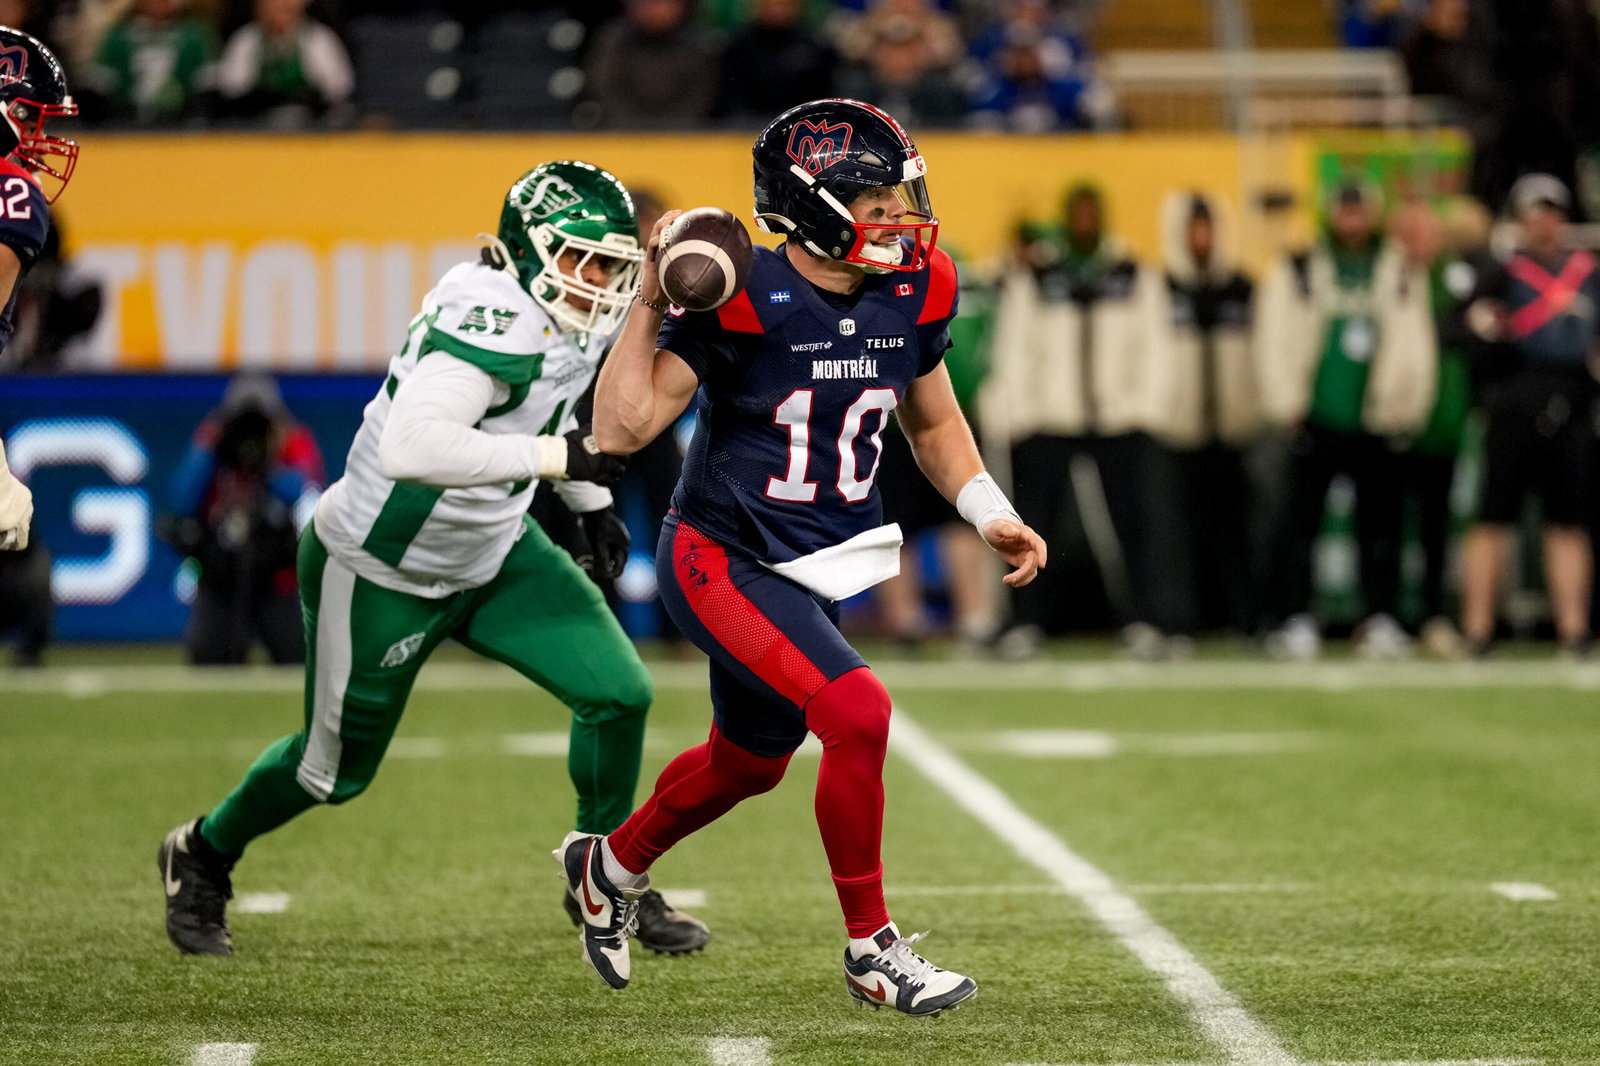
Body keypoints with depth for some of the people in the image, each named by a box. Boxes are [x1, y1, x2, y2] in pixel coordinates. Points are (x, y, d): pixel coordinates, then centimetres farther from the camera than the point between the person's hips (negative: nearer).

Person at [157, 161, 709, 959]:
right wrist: (557, 458, -41)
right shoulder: (496, 319, -33)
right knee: (338, 769, 12)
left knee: (617, 692, -5)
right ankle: (202, 856, 41)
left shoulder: (575, 318, -5)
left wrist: (590, 504, 15)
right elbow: (410, 447, -46)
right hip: (381, 574, -8)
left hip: (490, 551, 8)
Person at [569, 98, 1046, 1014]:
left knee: (751, 764, 22)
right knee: (858, 714, -23)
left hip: (817, 571, 7)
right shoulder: (741, 298, -22)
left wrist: (991, 515, 3)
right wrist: (651, 305, -27)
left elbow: (932, 422, 14)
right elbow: (621, 430, -21)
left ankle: (612, 865, 52)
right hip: (723, 560, -7)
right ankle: (873, 948, -6)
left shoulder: (914, 292, -3)